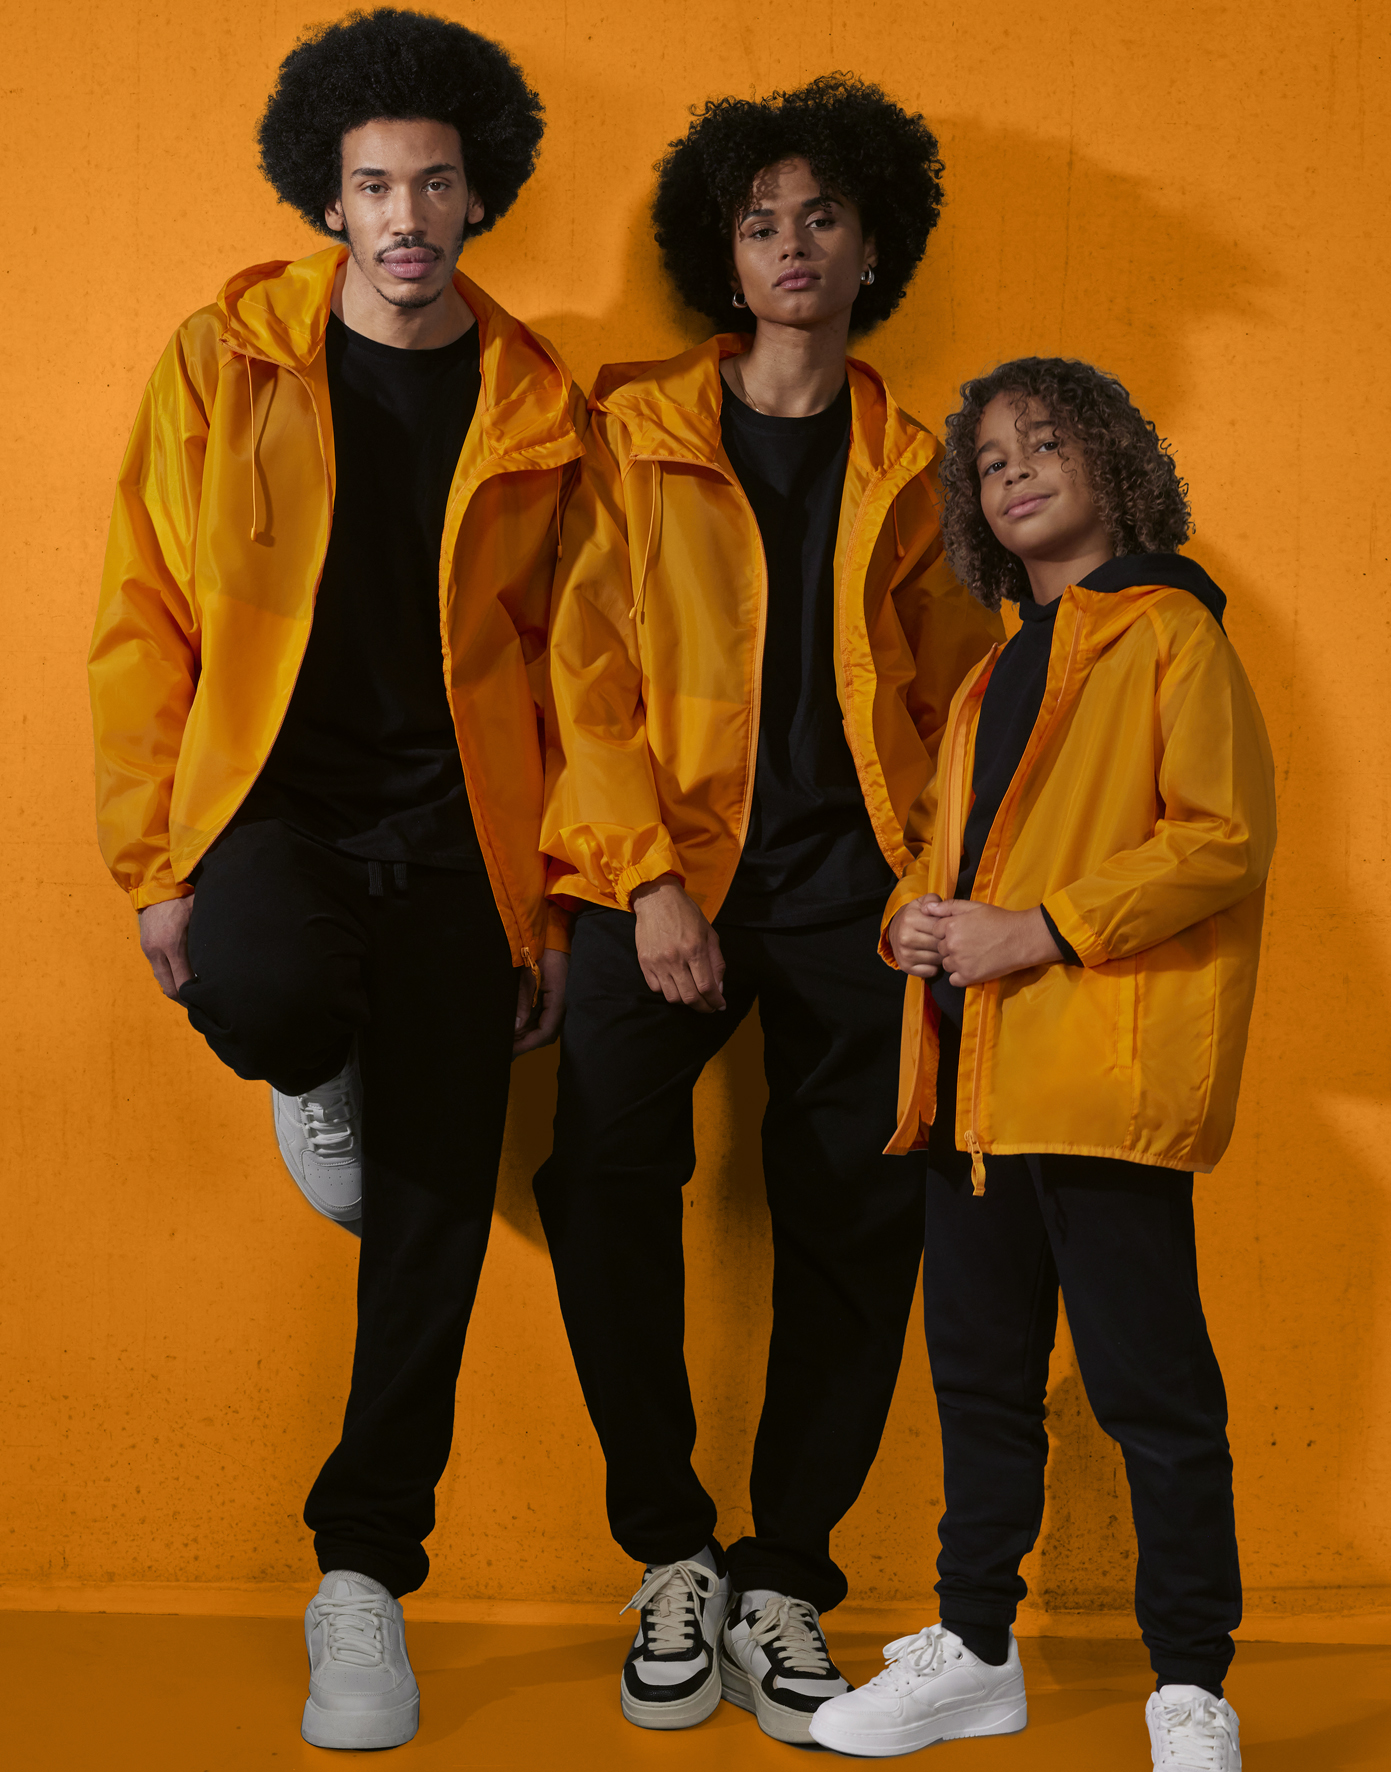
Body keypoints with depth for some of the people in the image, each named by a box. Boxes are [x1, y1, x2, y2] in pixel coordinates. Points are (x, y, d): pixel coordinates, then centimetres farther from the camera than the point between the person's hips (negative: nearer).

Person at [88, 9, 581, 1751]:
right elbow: (142, 619, 0)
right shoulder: (222, 358, 1)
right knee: (263, 993, -36)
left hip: (449, 838, 2)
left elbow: (552, 667, 10)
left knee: (434, 1217, 1)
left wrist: (551, 893, 6)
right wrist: (158, 863, -7)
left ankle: (362, 1572, 18)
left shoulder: (535, 408, 6)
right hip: (269, 802, -1)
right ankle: (320, 1077, 5)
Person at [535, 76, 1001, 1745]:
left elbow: (956, 696, 16)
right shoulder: (635, 431, 8)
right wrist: (650, 880, -11)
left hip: (851, 874, 2)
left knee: (857, 1225, -1)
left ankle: (783, 1583, 15)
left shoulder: (912, 470, 15)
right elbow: (587, 672, 1)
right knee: (603, 1156, -23)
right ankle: (672, 1554, -5)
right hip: (669, 868, -2)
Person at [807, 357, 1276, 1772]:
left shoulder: (1169, 632, -2)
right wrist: (916, 916, 6)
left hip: (1104, 1071, -8)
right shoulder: (1002, 666, 23)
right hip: (975, 1073, 8)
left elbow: (1222, 837, -12)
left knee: (1150, 1389, -3)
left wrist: (1042, 930, -17)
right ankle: (974, 1652, 27)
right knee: (980, 1374, 15)